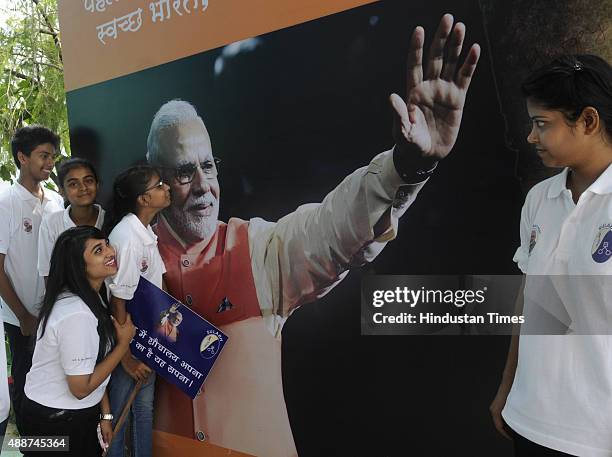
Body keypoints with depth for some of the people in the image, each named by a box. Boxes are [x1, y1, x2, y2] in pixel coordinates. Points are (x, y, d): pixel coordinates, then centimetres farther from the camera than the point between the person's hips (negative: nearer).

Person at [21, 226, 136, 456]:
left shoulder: (92, 299, 1)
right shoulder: (77, 315, -30)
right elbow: (81, 387, -24)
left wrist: (105, 414, 5)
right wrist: (124, 344, -17)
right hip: (55, 423, -8)